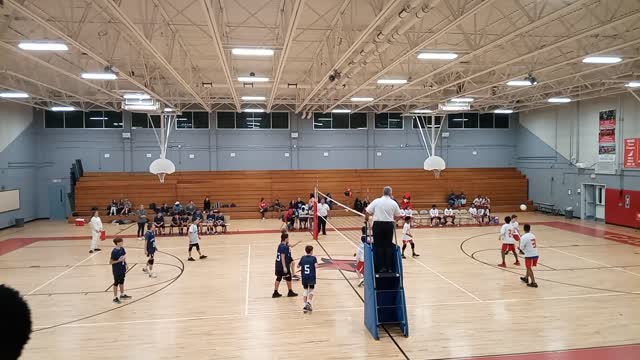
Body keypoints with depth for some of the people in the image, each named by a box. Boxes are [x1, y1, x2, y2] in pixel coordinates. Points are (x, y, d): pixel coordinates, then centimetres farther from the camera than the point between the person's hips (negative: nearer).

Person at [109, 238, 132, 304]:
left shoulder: (122, 249, -1)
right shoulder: (114, 251, -22)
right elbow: (110, 262, -19)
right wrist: (118, 260, -25)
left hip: (122, 269, 7)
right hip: (117, 270, -7)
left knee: (122, 282, 20)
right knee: (116, 283, 6)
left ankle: (122, 295, 36)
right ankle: (115, 298, 18)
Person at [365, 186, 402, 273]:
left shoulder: (377, 201, -1)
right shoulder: (393, 203, 2)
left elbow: (367, 212, -3)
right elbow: (397, 216, 7)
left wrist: (366, 219, 16)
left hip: (378, 224, -1)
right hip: (389, 225, 1)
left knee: (379, 246, 5)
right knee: (388, 246, 9)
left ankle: (381, 267, 6)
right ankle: (389, 267, 11)